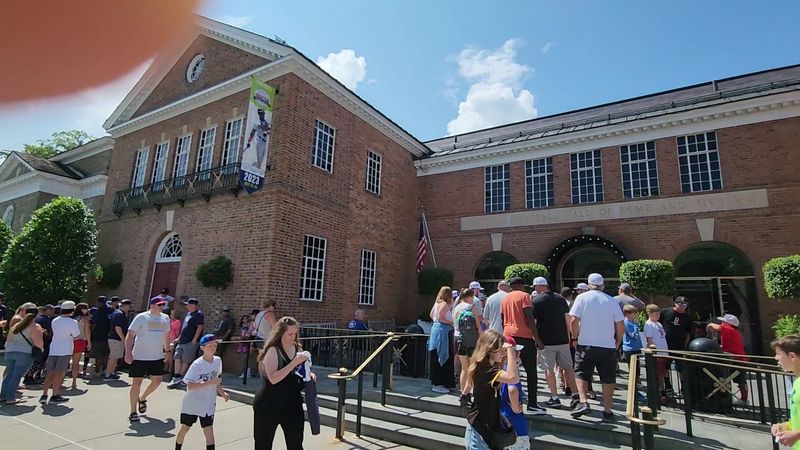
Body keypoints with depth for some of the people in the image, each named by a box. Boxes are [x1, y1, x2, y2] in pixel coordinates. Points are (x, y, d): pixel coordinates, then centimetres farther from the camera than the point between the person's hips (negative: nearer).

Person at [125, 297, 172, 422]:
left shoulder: (165, 318, 7)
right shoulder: (141, 317, -11)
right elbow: (130, 335, -13)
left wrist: (167, 351, 18)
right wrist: (128, 353, -21)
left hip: (157, 357, 5)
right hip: (140, 357, -5)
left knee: (157, 381, 8)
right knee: (137, 383, 1)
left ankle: (142, 398, 36)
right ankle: (133, 412, 15)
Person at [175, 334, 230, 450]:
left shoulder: (218, 361, -5)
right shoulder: (197, 364, -20)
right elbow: (190, 386, -26)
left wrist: (221, 392, 0)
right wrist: (210, 382, -32)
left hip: (208, 404, 3)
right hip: (191, 403, -2)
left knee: (209, 431, -1)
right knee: (184, 428, 16)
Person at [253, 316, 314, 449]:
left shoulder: (297, 348, 2)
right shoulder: (272, 350, -15)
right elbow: (273, 378, -27)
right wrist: (294, 362, -29)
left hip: (292, 404, 5)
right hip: (268, 405, -4)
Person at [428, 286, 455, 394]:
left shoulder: (437, 303, 13)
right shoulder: (444, 304, -13)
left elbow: (431, 315, 22)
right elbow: (441, 318, -20)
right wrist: (451, 322, -10)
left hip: (435, 328, 10)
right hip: (443, 331, -10)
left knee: (436, 358, 14)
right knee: (443, 358, -4)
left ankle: (436, 382, 22)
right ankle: (439, 384, 0)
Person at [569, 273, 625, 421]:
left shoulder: (582, 297, -2)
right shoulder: (612, 301, 4)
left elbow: (574, 320, -9)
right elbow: (621, 326, 3)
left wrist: (575, 337, 4)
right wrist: (617, 343, 16)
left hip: (586, 344, -2)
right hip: (608, 346, 2)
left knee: (581, 374, 9)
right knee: (608, 379, 10)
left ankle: (583, 402, -6)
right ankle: (607, 411, 13)